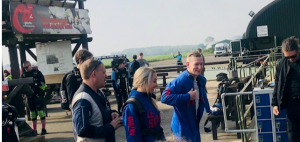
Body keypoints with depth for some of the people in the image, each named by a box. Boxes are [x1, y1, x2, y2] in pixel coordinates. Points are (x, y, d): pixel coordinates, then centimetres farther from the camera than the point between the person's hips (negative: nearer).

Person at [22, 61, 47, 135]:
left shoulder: (37, 73, -1)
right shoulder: (24, 75, 12)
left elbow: (42, 83, -5)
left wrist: (41, 91, -12)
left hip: (38, 95, -5)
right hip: (29, 96, 5)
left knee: (40, 111, -6)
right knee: (32, 112, 8)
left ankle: (44, 129, -1)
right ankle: (34, 130, 13)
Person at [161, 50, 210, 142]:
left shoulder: (201, 79, 3)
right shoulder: (180, 80, -23)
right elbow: (165, 97, -31)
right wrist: (187, 96, -29)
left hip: (194, 125, 8)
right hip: (182, 127, -8)